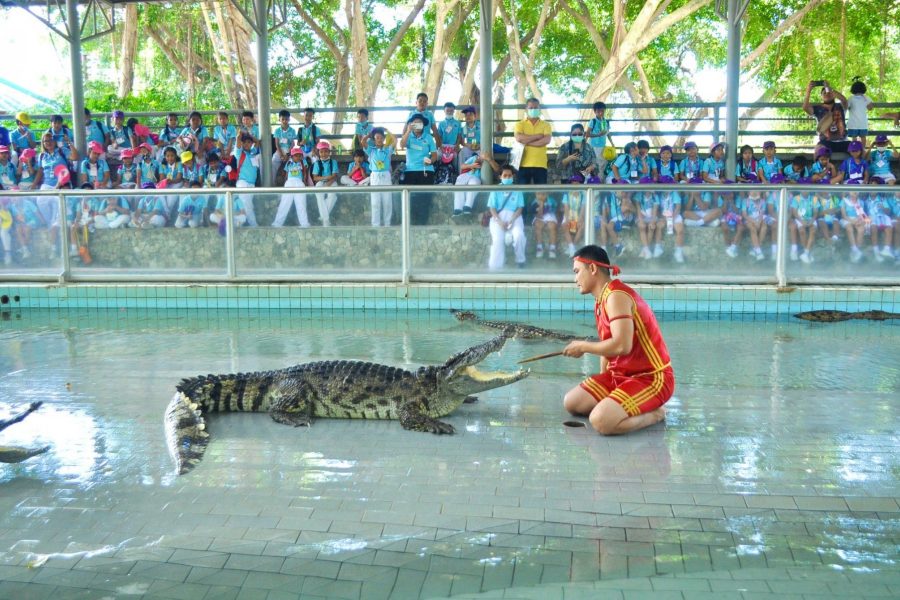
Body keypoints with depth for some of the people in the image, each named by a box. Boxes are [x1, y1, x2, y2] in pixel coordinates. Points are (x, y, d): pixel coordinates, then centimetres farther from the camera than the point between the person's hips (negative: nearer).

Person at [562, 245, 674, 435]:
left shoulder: (616, 296, -21)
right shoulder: (601, 300, 9)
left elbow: (621, 346, -32)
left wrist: (583, 346, -17)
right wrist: (601, 384, 6)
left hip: (651, 378, -10)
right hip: (621, 374, 10)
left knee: (601, 421, -27)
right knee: (571, 403, 5)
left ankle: (653, 414, -3)